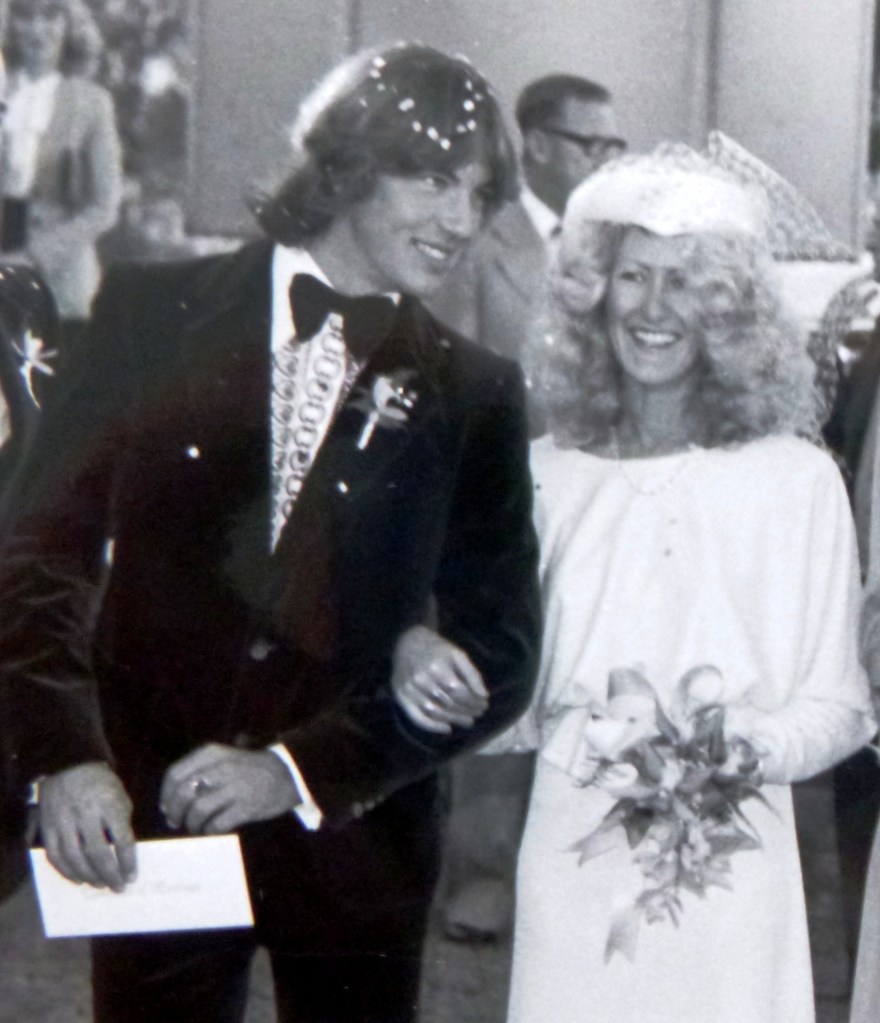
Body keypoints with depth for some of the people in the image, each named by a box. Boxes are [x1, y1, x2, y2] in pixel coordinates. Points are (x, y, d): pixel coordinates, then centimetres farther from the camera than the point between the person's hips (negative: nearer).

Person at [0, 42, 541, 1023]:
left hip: (352, 842, 1)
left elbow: (500, 654, -1)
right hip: (145, 824, -1)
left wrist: (296, 769, -12)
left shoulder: (472, 392, 2)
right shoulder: (155, 311, 0)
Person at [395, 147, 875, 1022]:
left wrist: (749, 748, -16)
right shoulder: (547, 475, 8)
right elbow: (514, 704, 13)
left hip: (726, 861, -2)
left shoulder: (795, 479, 0)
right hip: (573, 859, 2)